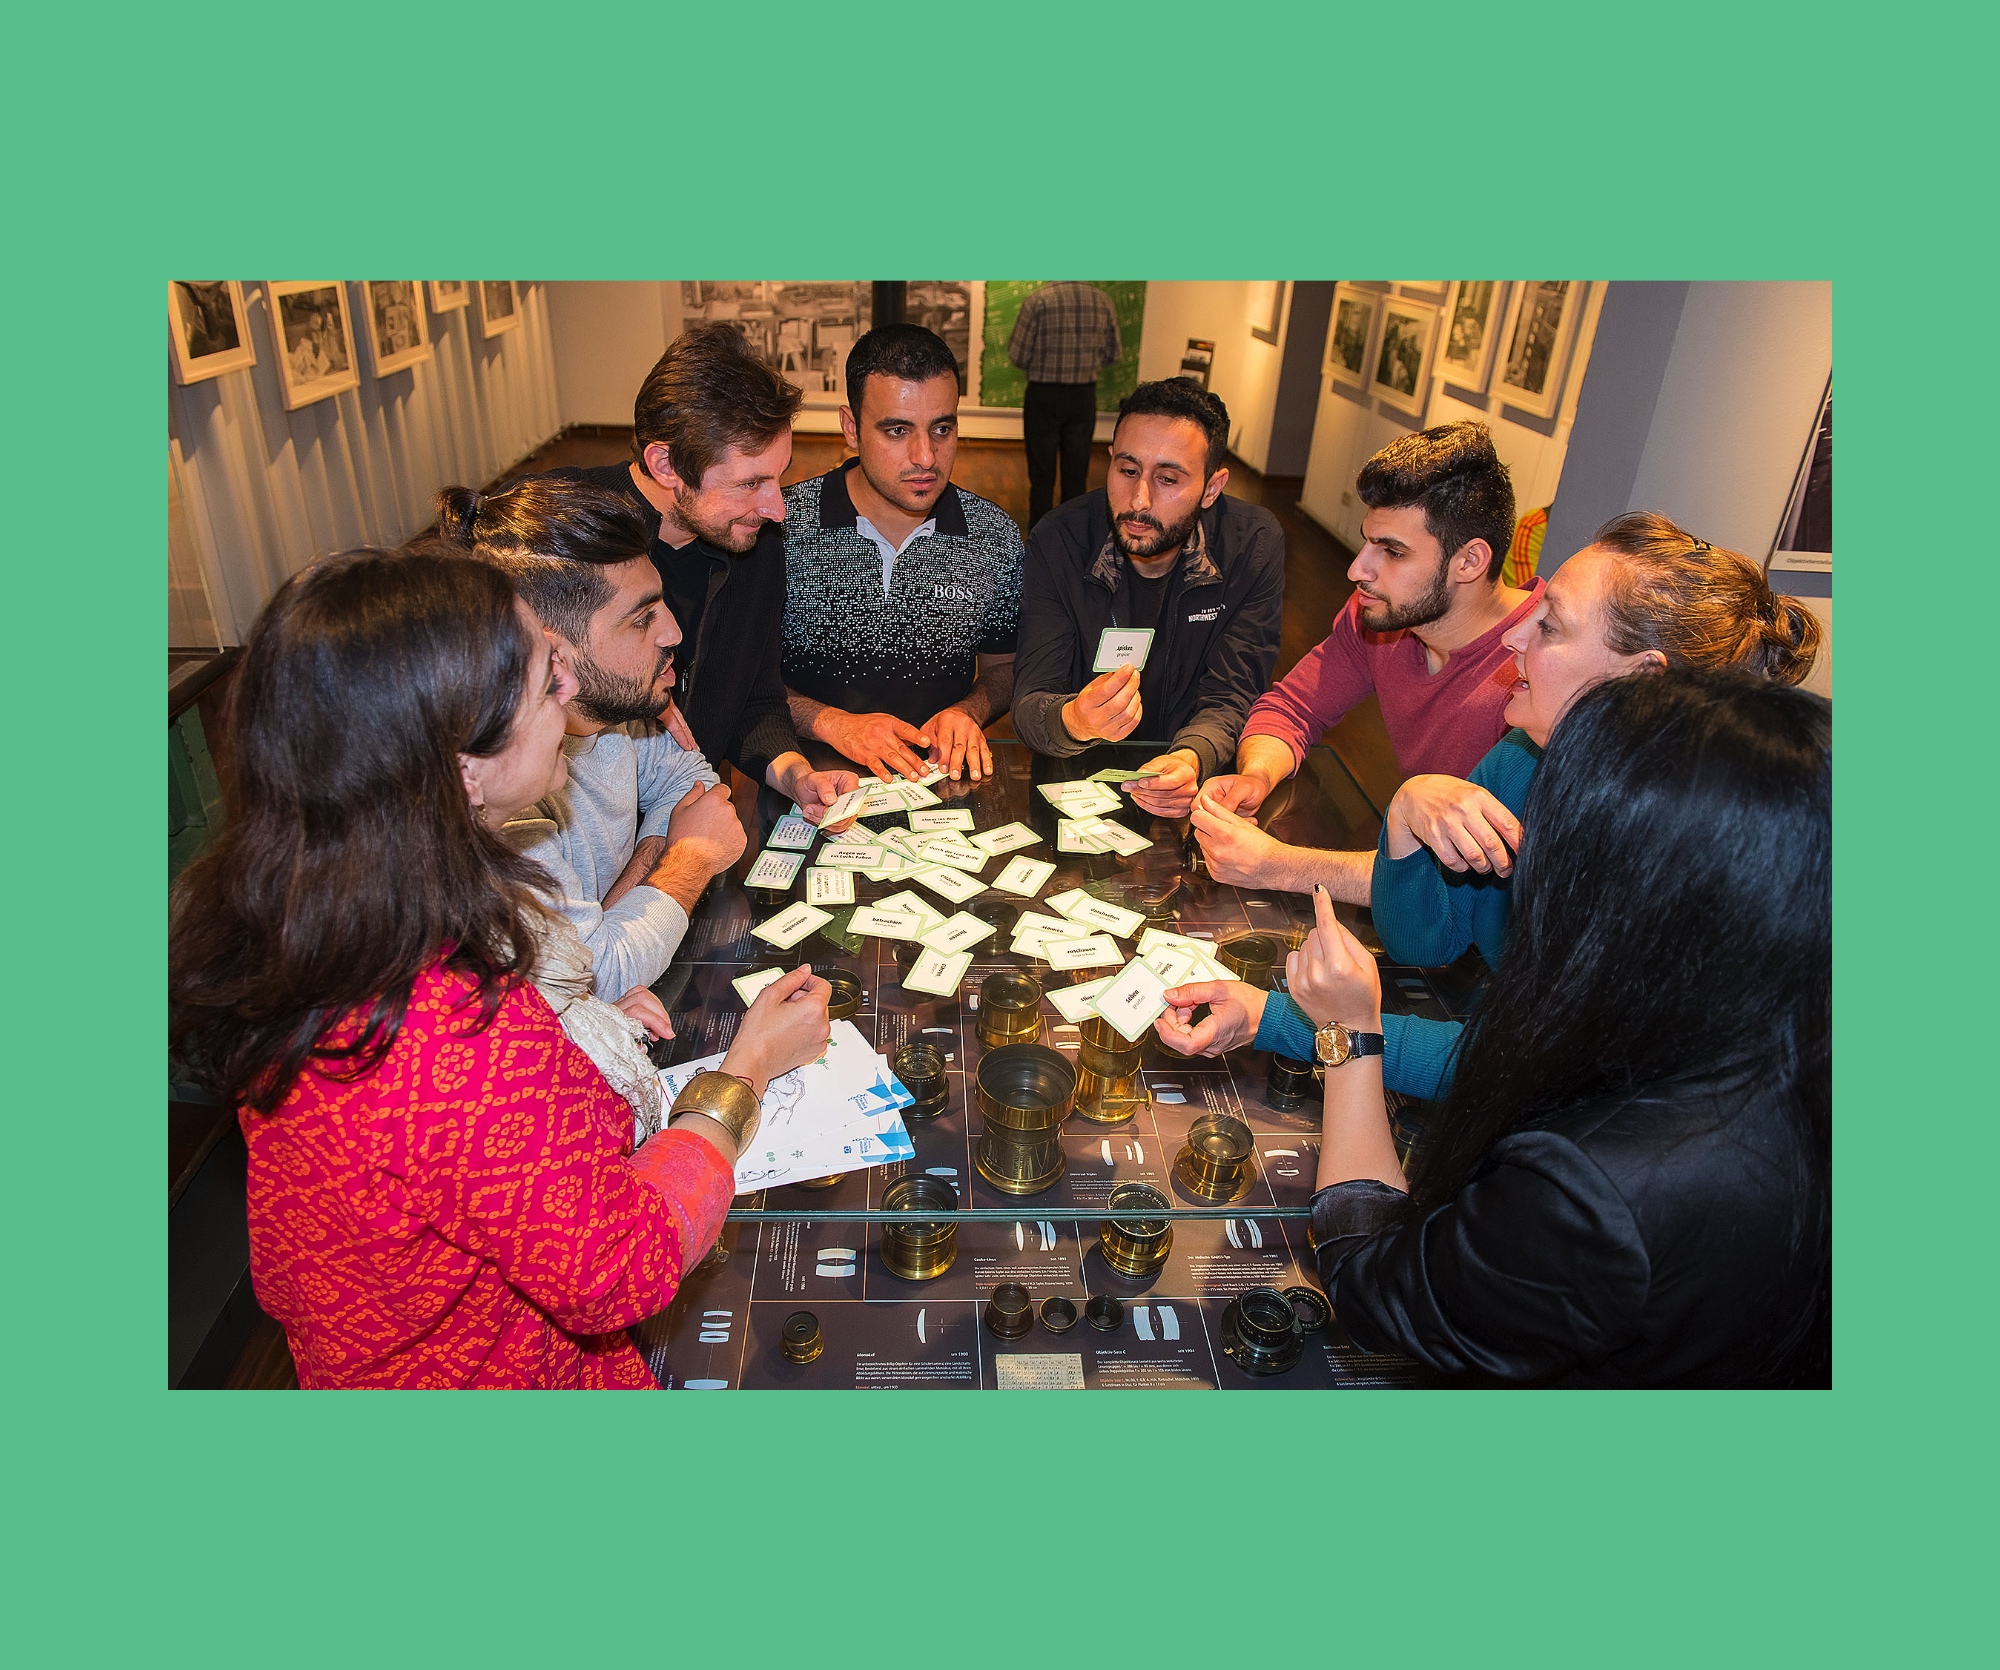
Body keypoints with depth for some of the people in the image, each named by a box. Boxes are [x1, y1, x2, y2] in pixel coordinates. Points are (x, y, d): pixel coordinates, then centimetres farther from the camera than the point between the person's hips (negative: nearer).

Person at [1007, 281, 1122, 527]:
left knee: (1042, 476, 6)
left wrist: (1039, 365, 10)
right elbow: (1114, 354, 6)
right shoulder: (1104, 302, -2)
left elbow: (1017, 356, -10)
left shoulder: (1038, 299, -12)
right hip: (1084, 396, 3)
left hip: (1044, 396, -3)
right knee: (1077, 474, 12)